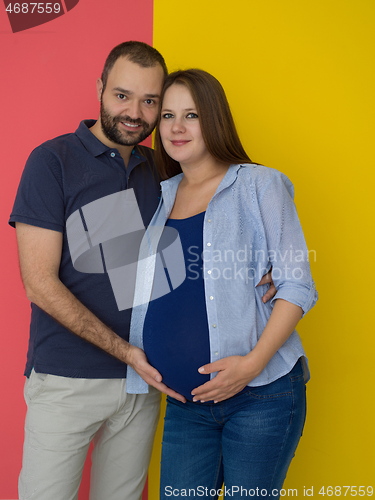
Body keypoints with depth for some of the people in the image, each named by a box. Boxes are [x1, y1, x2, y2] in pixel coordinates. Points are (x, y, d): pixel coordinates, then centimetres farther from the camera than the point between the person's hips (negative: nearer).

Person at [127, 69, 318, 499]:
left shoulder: (259, 185, -2)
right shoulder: (160, 198, 12)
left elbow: (297, 285, -7)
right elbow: (152, 289, 18)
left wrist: (252, 362, -18)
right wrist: (138, 357, 2)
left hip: (261, 395, -4)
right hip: (185, 403, 4)